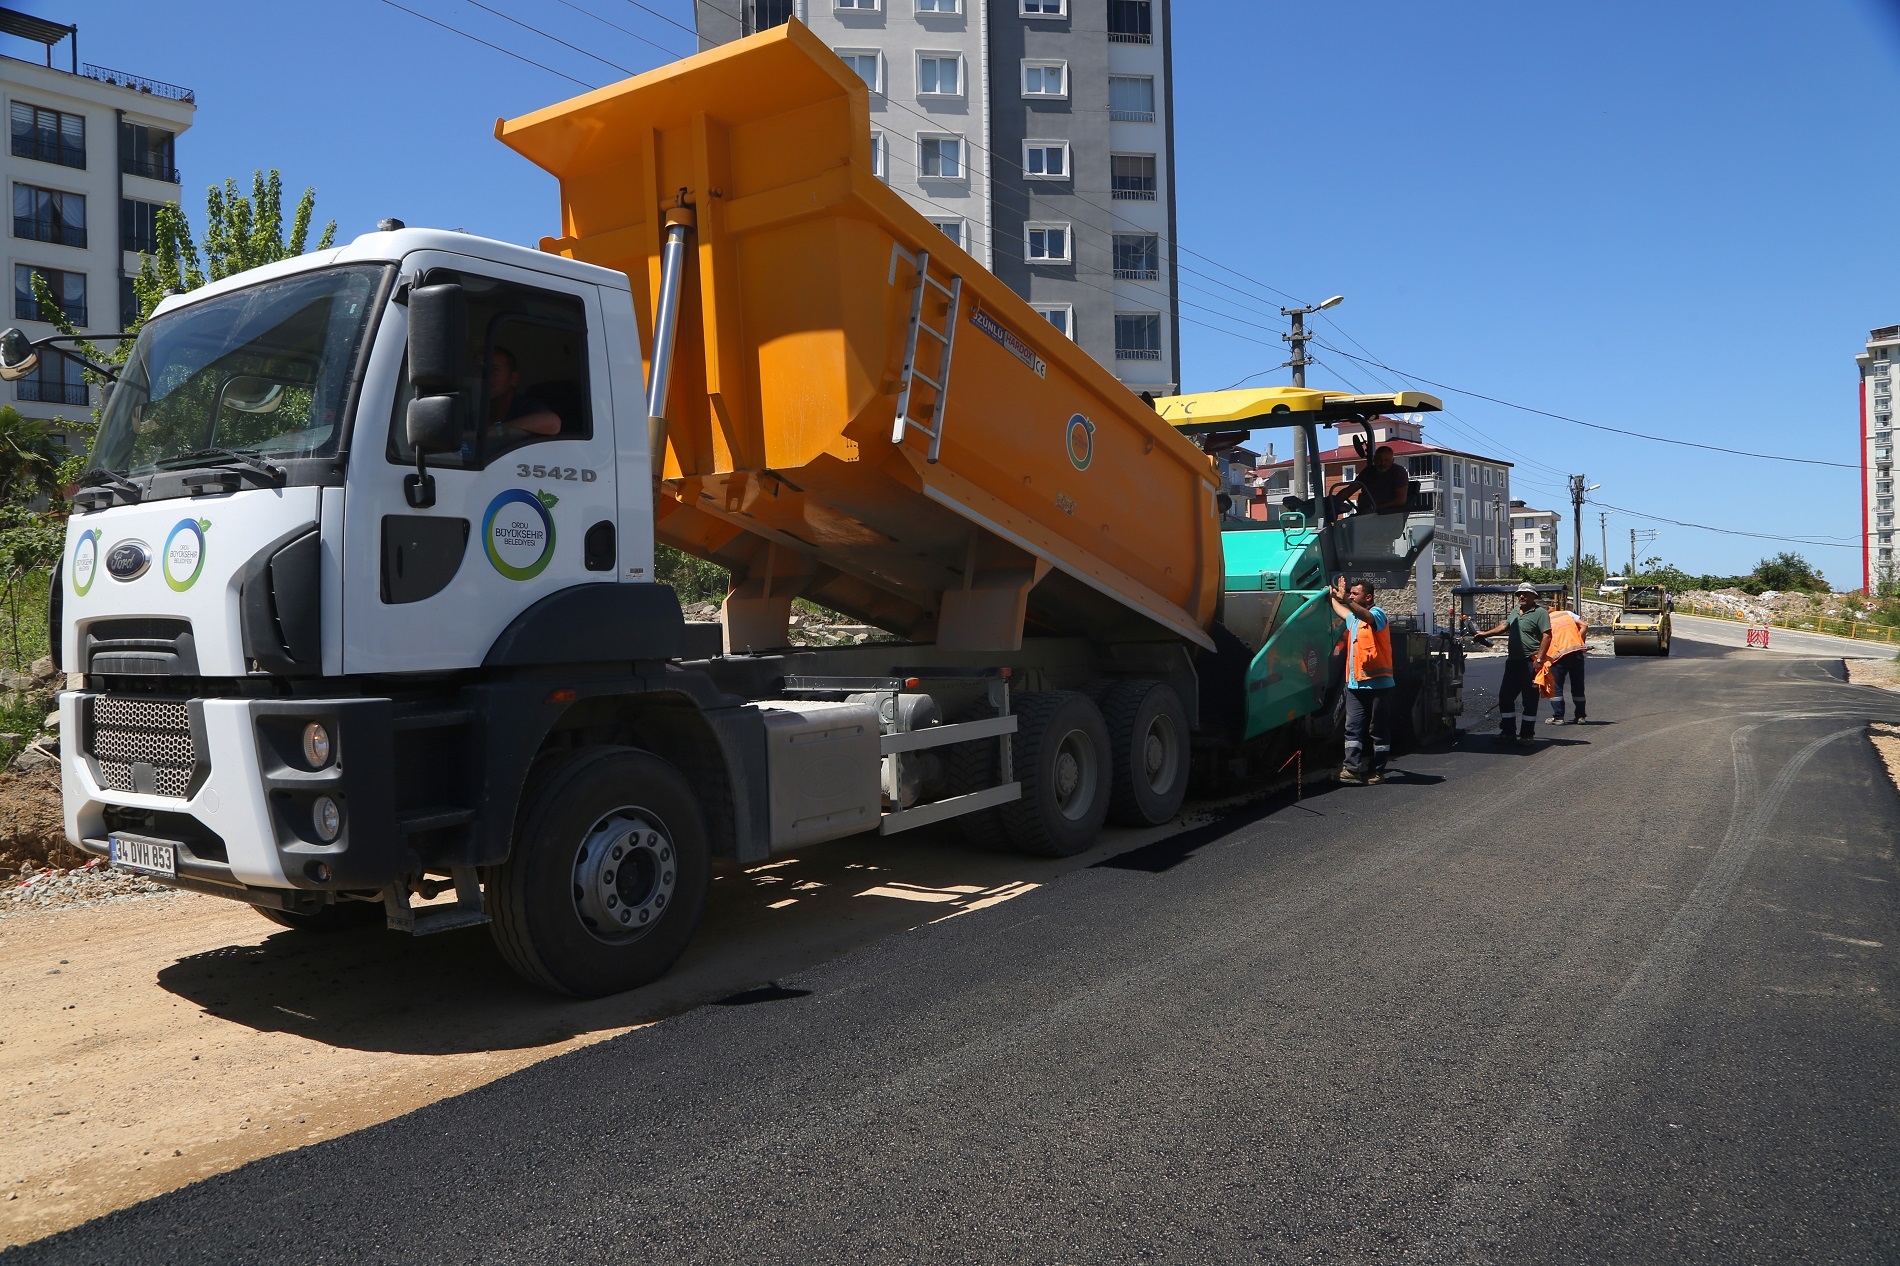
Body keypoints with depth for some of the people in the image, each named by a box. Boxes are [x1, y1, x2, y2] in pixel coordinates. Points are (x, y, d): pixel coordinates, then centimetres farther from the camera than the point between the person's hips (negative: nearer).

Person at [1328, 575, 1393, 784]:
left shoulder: (1377, 614, -4)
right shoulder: (1352, 618, 22)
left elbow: (1367, 617, -30)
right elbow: (1339, 610, 47)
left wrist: (1346, 600, -44)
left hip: (1377, 683, -8)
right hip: (1355, 683, 8)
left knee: (1379, 730, 1)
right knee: (1353, 728, -2)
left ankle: (1377, 771, 5)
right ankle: (1352, 768, -7)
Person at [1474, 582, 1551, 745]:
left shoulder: (1539, 612, -9)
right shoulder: (1516, 611, 16)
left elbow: (1547, 636, -16)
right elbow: (1505, 626, 32)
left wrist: (1539, 659, -21)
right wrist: (1485, 633, 32)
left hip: (1530, 662, -8)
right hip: (1513, 661, 8)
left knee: (1529, 700, -2)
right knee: (1505, 696, 11)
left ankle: (1526, 735, 4)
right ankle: (1508, 731, 22)